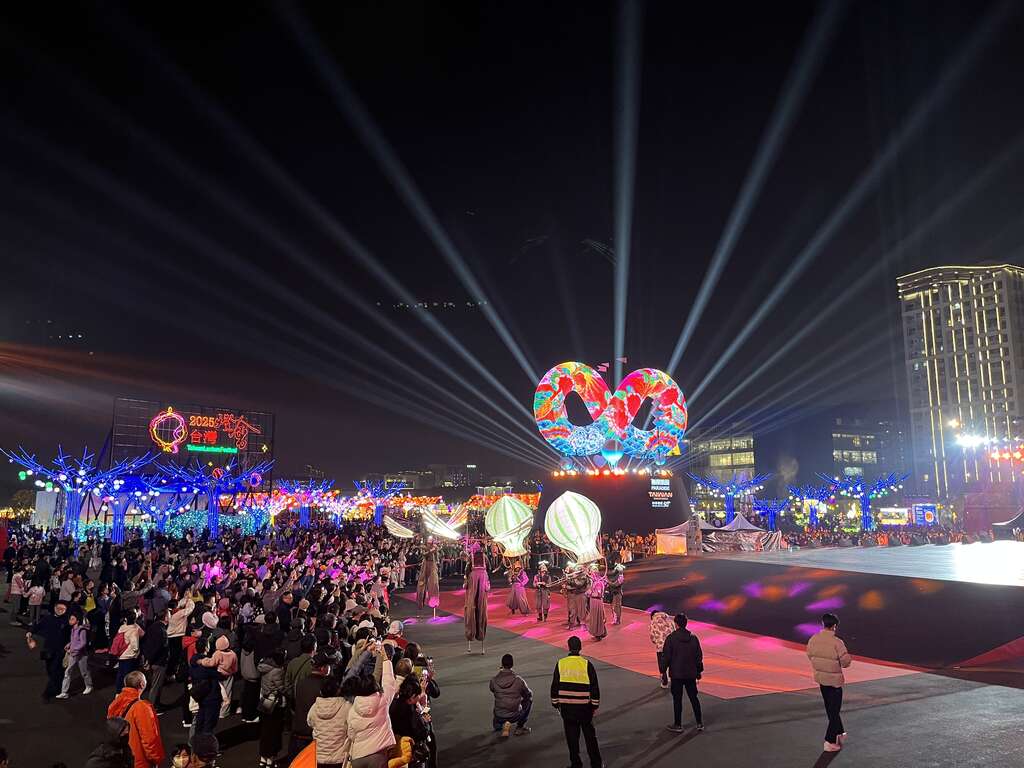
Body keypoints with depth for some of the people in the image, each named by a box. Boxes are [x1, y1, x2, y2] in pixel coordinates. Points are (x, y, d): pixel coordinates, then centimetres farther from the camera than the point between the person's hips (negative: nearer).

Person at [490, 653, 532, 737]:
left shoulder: (494, 680, -13)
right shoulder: (518, 680, -16)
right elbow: (529, 694, 2)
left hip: (499, 716, 3)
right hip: (515, 716, -3)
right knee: (529, 699, 24)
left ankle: (499, 725, 15)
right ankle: (520, 727, 22)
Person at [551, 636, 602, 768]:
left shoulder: (560, 664, -4)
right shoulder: (586, 664, -9)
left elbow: (555, 686, 2)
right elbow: (594, 687, -6)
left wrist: (556, 704, 13)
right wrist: (595, 705, 5)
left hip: (566, 707, 1)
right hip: (584, 707, -1)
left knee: (572, 737, 12)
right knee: (590, 735, 13)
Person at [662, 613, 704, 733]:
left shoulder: (671, 638, -12)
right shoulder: (693, 637, -1)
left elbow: (666, 657, -10)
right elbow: (699, 656, 5)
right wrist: (699, 671, 16)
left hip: (676, 674, -4)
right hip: (691, 674, 4)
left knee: (677, 699, 5)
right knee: (694, 698, 15)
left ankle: (678, 725, 12)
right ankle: (700, 723, 21)